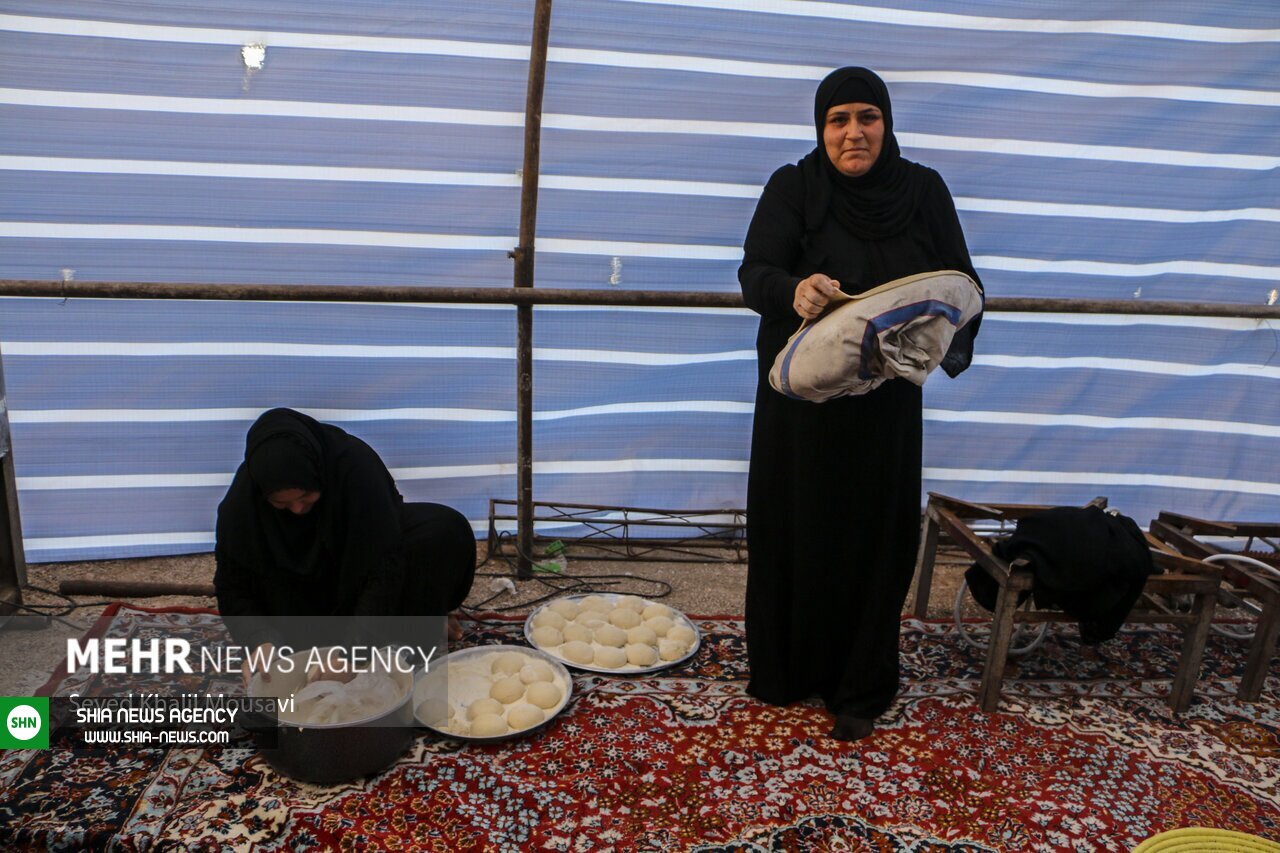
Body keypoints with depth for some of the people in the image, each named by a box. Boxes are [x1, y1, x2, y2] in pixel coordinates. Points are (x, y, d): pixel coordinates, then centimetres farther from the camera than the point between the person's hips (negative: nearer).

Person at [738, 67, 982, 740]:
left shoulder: (923, 190, 2)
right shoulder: (792, 187, -3)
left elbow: (960, 279, -1)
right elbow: (754, 272, -15)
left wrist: (950, 331, -23)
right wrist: (794, 290, -38)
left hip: (885, 400, 2)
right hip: (800, 397, -1)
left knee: (875, 535, 7)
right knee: (794, 529, 7)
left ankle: (859, 690, 24)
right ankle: (783, 672, 28)